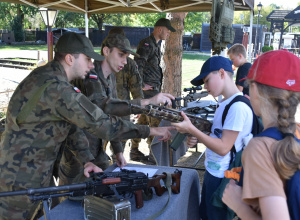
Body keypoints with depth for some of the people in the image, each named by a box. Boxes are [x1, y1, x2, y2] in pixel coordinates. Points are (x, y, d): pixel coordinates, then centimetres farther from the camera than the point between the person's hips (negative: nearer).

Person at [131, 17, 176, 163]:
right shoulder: (147, 44, -14)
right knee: (155, 122, -5)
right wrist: (141, 85, -20)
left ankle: (134, 151, 24)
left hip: (154, 90, 10)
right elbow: (137, 65, -25)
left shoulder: (155, 45, 19)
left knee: (143, 121, 15)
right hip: (148, 91, -10)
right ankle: (154, 155, 3)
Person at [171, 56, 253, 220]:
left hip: (223, 179, -9)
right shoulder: (224, 103, 8)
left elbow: (223, 148, -24)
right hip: (212, 172, 9)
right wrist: (196, 139, -1)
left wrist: (191, 129, -24)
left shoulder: (238, 107, -22)